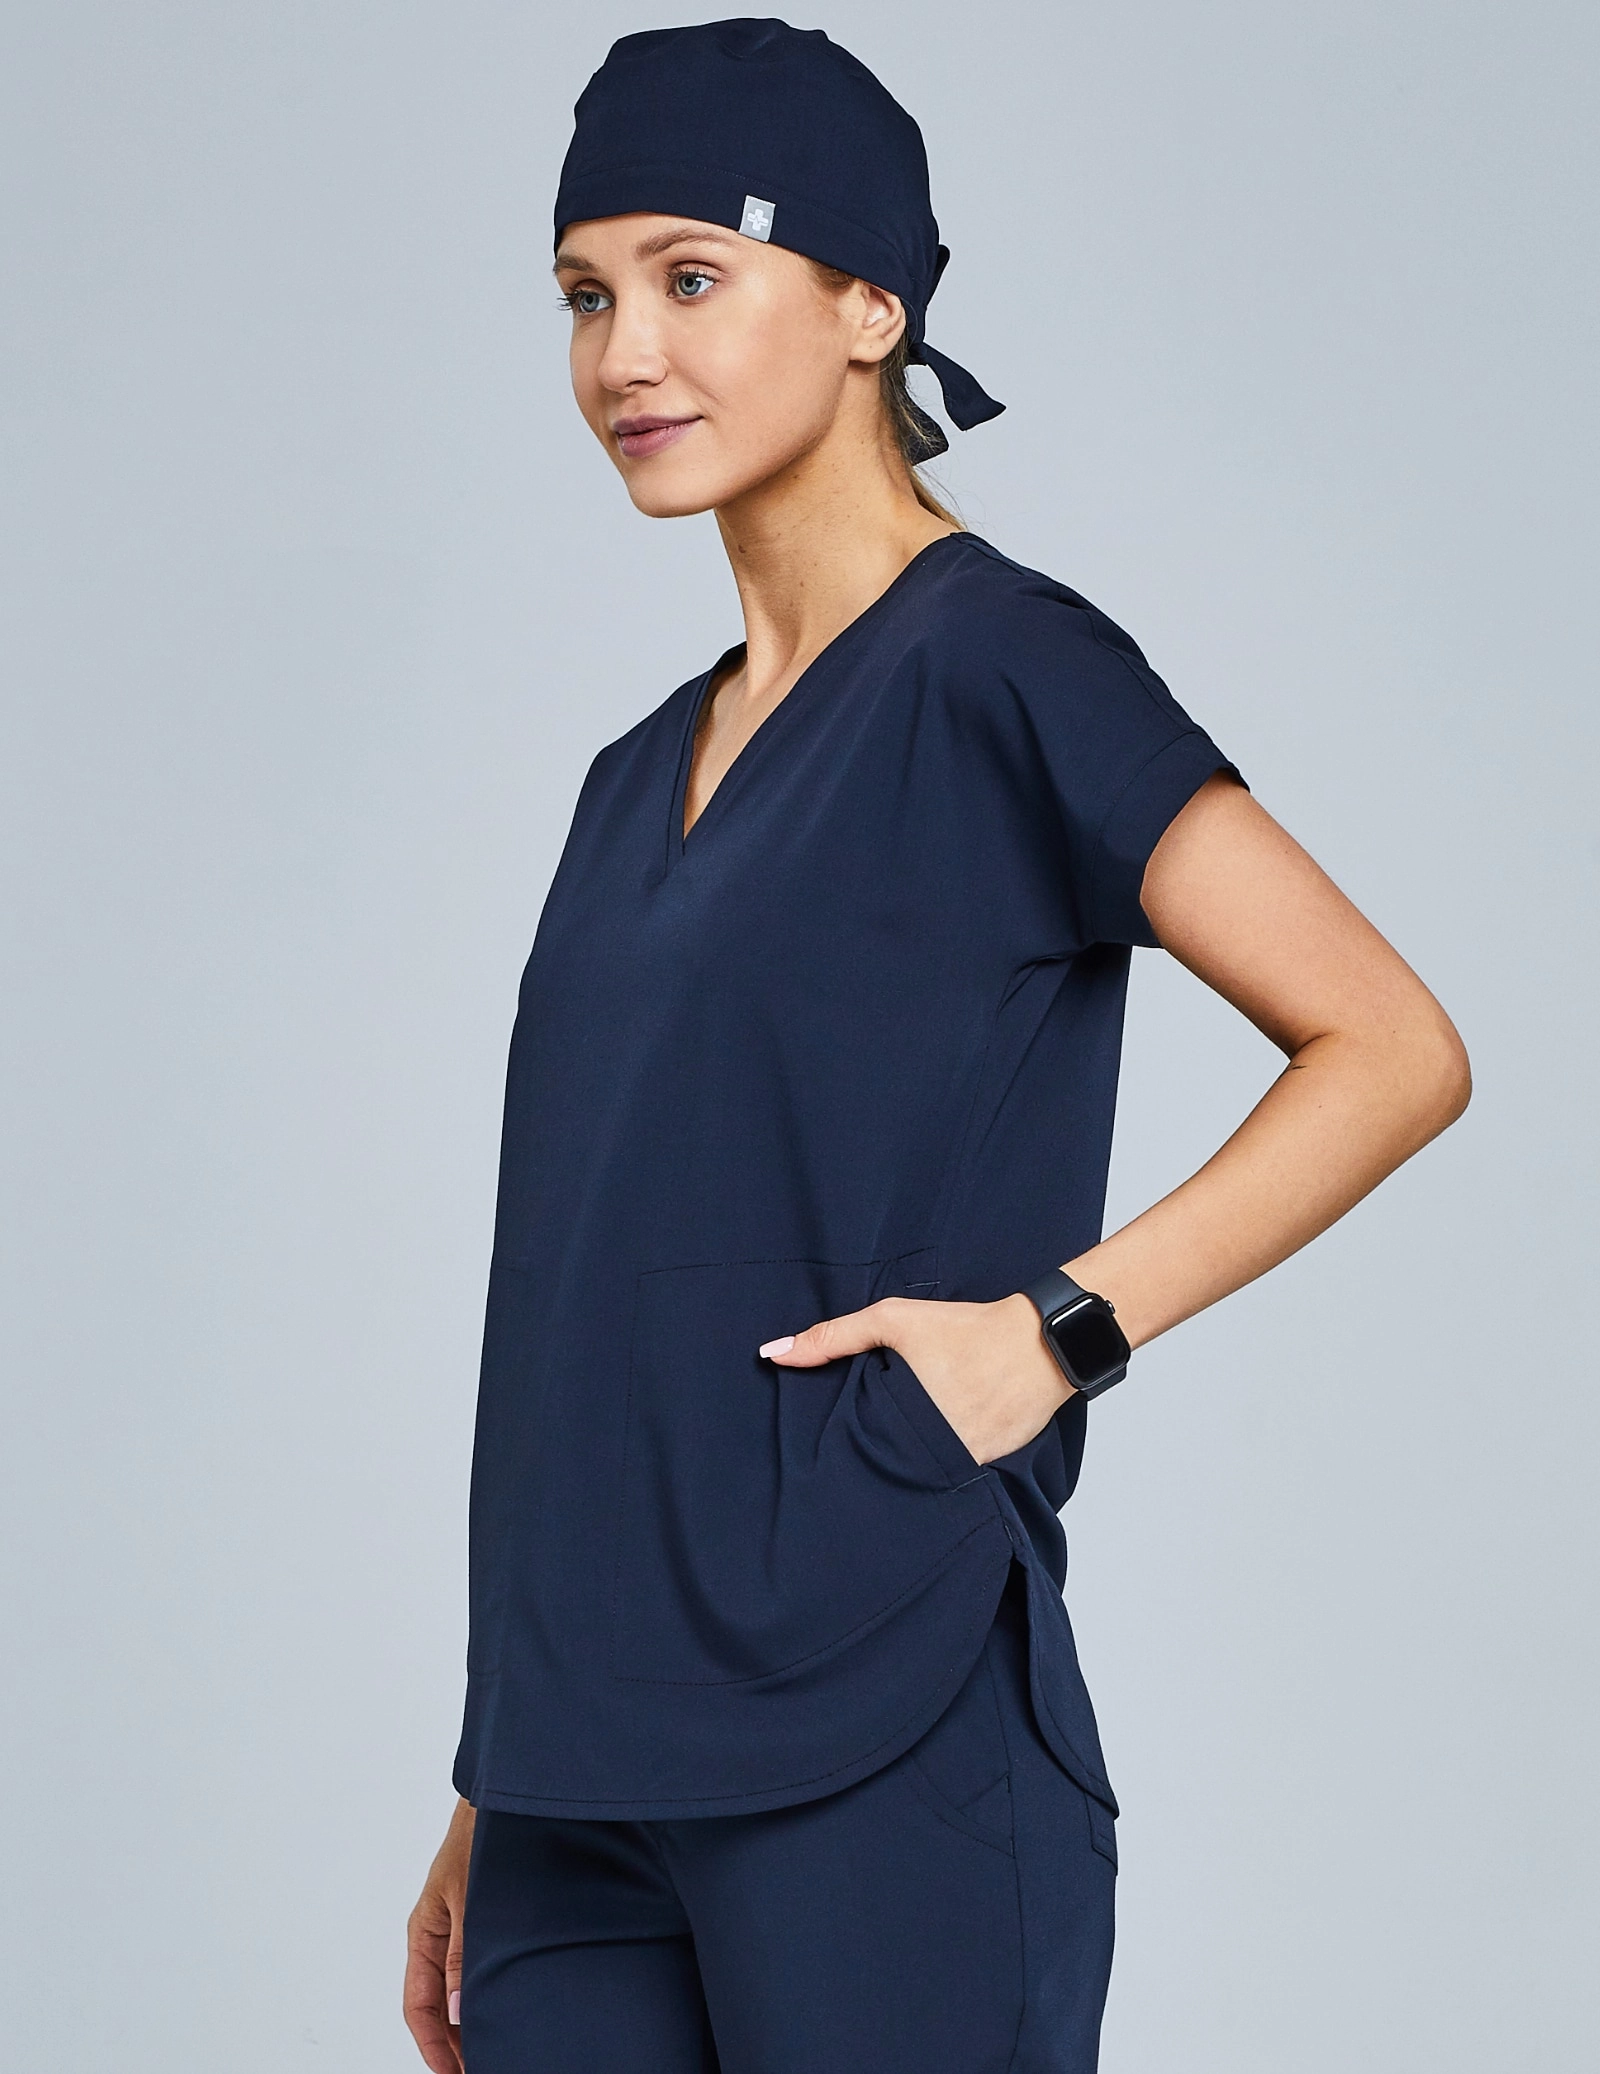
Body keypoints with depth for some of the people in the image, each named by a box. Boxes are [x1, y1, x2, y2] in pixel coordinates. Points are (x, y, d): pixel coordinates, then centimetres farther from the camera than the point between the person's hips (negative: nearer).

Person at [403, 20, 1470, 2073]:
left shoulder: (993, 673, -6)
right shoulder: (646, 780, 15)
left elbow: (1395, 1049, -8)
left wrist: (1059, 1326, -15)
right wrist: (491, 1803, 15)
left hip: (871, 1745, -7)